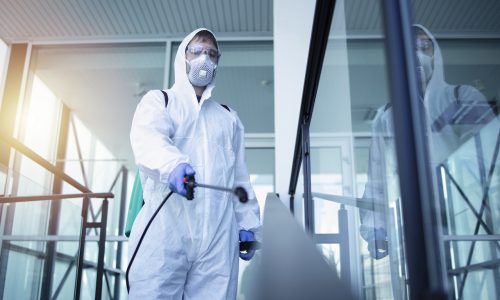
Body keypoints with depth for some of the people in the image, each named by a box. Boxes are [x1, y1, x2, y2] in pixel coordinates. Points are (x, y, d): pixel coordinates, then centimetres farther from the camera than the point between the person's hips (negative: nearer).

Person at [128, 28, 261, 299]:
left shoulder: (229, 118, 26)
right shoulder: (158, 101, 13)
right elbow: (147, 138, -10)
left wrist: (248, 224, 11)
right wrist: (172, 164, -32)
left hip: (218, 237, 3)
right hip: (164, 230, -3)